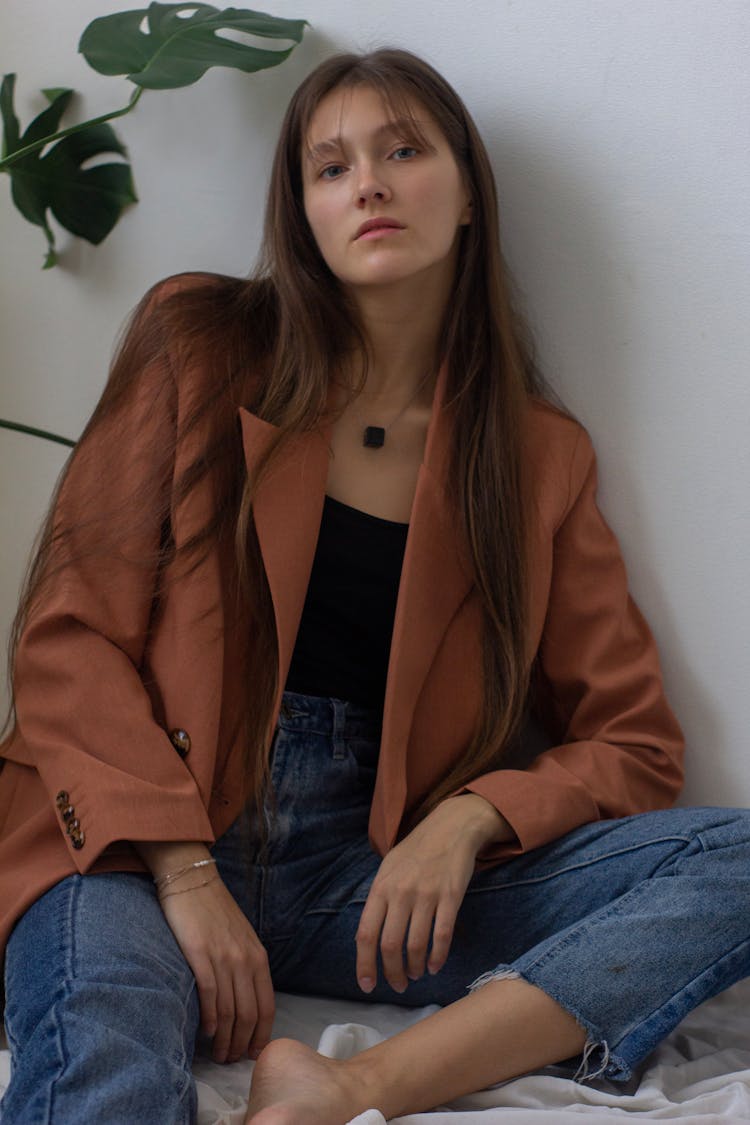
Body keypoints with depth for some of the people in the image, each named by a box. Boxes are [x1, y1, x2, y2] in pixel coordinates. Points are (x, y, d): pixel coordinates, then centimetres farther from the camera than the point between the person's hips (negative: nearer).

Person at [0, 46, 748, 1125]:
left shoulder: (539, 455, 12)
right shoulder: (200, 349, 8)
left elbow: (631, 742, 13)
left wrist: (468, 818, -8)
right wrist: (184, 873, -13)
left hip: (378, 873, 5)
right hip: (140, 841, -4)